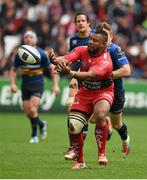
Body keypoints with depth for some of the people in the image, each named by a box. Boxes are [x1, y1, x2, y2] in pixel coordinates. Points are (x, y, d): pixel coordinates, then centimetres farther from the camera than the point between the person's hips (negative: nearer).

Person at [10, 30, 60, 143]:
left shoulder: (41, 54, -8)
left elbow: (52, 68, 0)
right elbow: (13, 69, 13)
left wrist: (55, 85, -5)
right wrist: (13, 84, -1)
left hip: (37, 84, -4)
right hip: (25, 86, 4)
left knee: (32, 110, -18)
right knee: (28, 113, 4)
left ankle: (34, 135, -2)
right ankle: (41, 124, 35)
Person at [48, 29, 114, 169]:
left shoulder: (105, 62, -26)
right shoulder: (82, 51, -9)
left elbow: (90, 75, -42)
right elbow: (66, 59, -25)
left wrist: (70, 73, -59)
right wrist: (55, 60, -50)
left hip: (103, 93, -5)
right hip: (84, 93, 5)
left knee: (100, 116, -35)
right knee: (73, 127, -8)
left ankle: (102, 154, -17)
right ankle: (80, 161, 11)